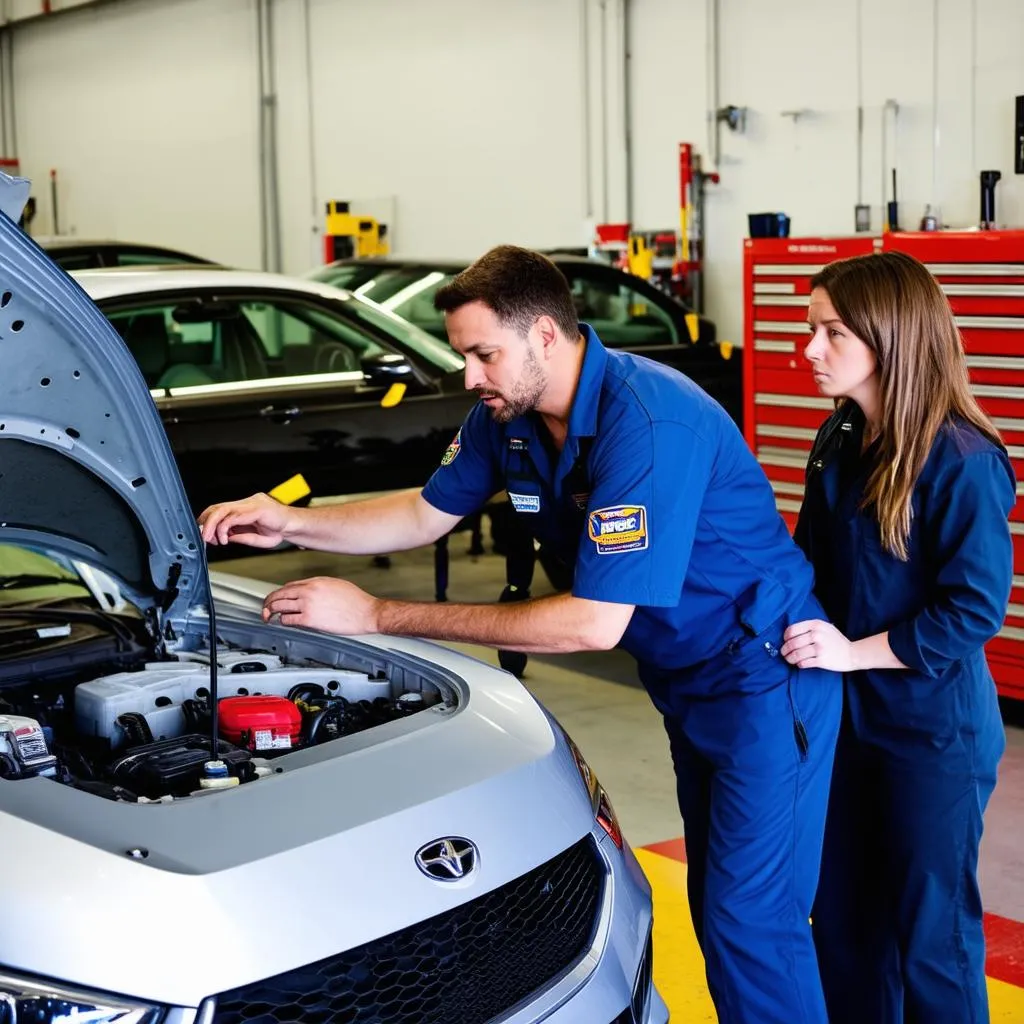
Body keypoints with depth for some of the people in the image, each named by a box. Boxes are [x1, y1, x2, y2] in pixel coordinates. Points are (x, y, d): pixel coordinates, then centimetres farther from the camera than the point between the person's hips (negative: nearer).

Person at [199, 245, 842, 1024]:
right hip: (687, 678, 9)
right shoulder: (506, 416, -4)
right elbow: (427, 515, 12)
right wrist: (293, 524, -6)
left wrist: (378, 617, -30)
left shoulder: (648, 424, -31)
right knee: (714, 900, 17)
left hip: (767, 675, -8)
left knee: (751, 917, -6)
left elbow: (595, 624, -32)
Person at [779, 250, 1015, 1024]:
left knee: (930, 932, 7)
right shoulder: (839, 443, 4)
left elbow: (976, 607, -19)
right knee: (842, 917, 17)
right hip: (844, 714, 7)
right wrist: (800, 626, -2)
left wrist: (855, 652, -20)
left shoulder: (963, 462, -19)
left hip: (933, 732, -7)